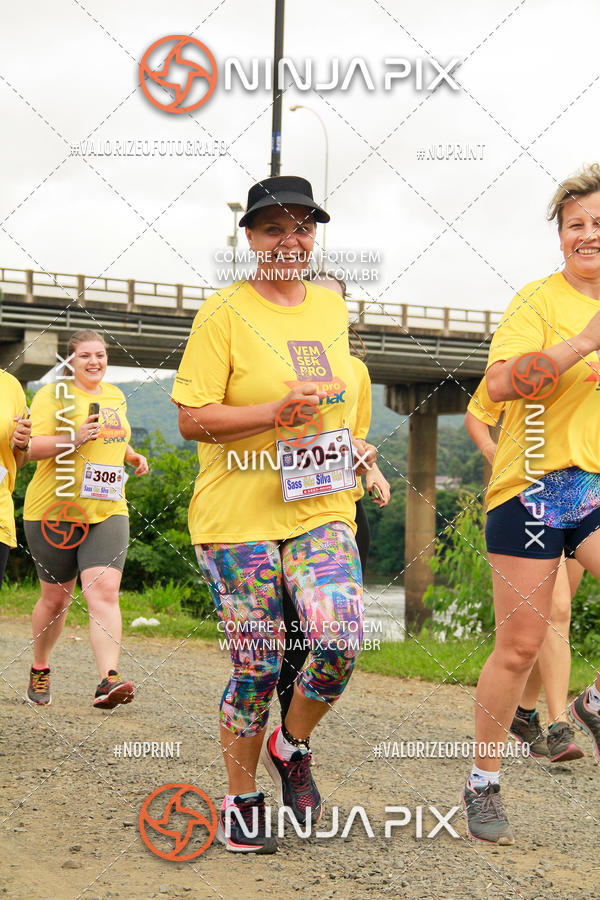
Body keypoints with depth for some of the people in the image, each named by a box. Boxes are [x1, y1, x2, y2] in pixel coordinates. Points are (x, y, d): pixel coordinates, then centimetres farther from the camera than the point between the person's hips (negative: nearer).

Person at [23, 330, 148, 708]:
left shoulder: (116, 396, 15)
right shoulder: (53, 395, -3)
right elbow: (34, 447, -11)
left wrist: (132, 456, 14)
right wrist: (74, 439, -25)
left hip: (108, 511, 3)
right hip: (56, 510, -3)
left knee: (105, 591, -15)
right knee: (56, 596, 7)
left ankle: (109, 680, -26)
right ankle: (40, 670, 32)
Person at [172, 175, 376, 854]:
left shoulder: (332, 308, 12)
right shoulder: (225, 313, -6)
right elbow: (190, 418, -11)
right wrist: (276, 413, -20)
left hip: (321, 506, 4)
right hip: (237, 512, -4)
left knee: (340, 641, -14)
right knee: (257, 664, -1)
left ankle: (293, 745, 16)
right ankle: (241, 798, 20)